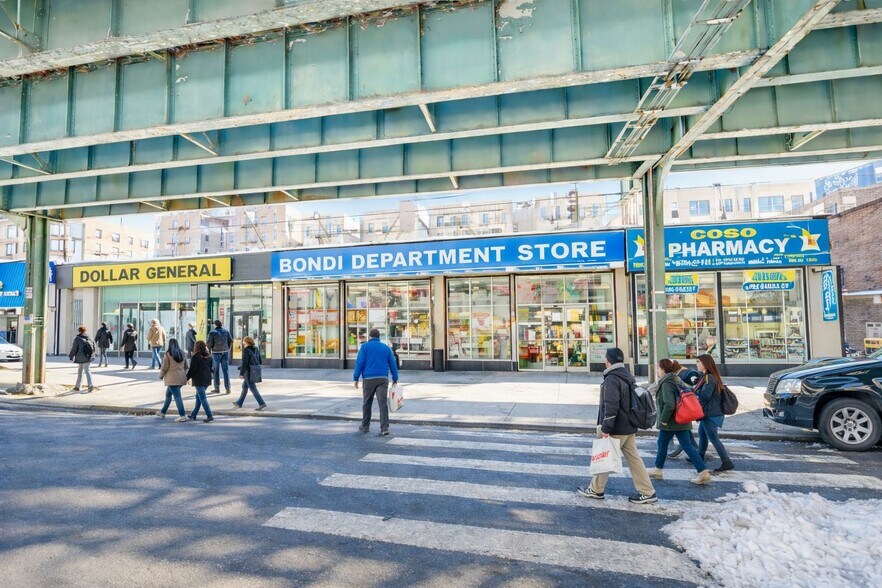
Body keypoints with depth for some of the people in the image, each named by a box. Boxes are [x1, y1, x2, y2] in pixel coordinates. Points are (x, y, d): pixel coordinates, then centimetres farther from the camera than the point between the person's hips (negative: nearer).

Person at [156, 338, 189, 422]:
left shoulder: (168, 354, -10)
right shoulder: (182, 354, 9)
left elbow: (164, 367, -7)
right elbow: (185, 366, 15)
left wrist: (161, 376, 10)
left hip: (172, 379, -7)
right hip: (181, 378, 7)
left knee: (177, 396, -8)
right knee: (168, 394, 24)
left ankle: (183, 416, -13)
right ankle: (163, 412, 37)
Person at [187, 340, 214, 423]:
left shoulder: (195, 357, -13)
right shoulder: (209, 356, 8)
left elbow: (192, 370, -11)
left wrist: (186, 378, 2)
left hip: (199, 380, -7)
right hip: (207, 379, 7)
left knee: (202, 398, -6)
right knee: (198, 397, 19)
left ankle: (209, 416, -11)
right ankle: (194, 414, 27)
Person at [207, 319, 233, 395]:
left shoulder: (212, 333, -5)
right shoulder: (226, 332, 5)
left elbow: (209, 343, -10)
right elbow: (231, 341, 3)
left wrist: (209, 349, 8)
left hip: (216, 352, -3)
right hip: (225, 352, 3)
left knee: (216, 371, 6)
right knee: (226, 370, 4)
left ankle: (217, 388, 9)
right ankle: (227, 388, 1)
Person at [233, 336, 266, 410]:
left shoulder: (246, 350, -13)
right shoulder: (256, 349, 8)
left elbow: (244, 363, -17)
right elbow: (259, 361, 11)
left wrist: (241, 373, -13)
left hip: (248, 372, -8)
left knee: (253, 388, -4)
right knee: (244, 387, 20)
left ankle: (262, 403, -10)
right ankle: (239, 403, 31)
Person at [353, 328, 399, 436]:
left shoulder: (365, 347, 4)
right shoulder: (386, 347, 12)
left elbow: (359, 363, -3)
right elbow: (393, 364, 9)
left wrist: (356, 378, 1)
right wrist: (395, 379, 15)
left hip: (369, 379, -1)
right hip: (383, 379, 1)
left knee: (367, 403, 14)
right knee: (383, 403, -4)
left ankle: (365, 426, 25)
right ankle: (384, 428, -12)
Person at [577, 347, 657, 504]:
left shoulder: (612, 379, -18)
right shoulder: (629, 377, 12)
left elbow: (611, 405, -25)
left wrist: (606, 428, -23)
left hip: (616, 430, -8)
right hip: (630, 428, 9)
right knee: (633, 458, 11)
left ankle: (596, 490, 18)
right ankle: (647, 492, 12)